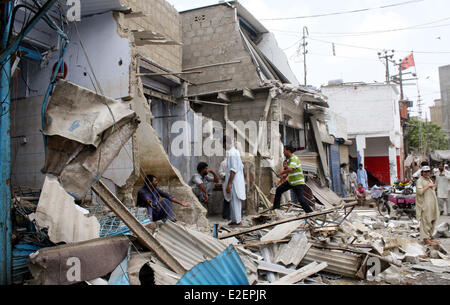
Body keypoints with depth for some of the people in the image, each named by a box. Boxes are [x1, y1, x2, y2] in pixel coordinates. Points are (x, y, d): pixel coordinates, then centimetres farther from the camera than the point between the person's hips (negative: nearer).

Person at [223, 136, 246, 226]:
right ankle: (235, 220, 24)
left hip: (234, 181, -10)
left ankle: (237, 221, 6)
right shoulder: (236, 151, 12)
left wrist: (229, 184, -22)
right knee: (236, 201, 15)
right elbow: (241, 166, 18)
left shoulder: (231, 153, -18)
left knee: (234, 202, -1)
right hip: (239, 180, 10)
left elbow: (233, 170, -23)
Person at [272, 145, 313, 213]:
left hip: (298, 183, -9)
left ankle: (310, 212, -4)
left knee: (300, 198, -14)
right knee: (279, 190, 9)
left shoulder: (294, 158, -20)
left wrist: (281, 174, -23)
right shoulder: (289, 159, 10)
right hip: (291, 181, 9)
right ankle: (276, 206, 20)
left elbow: (290, 169, -34)